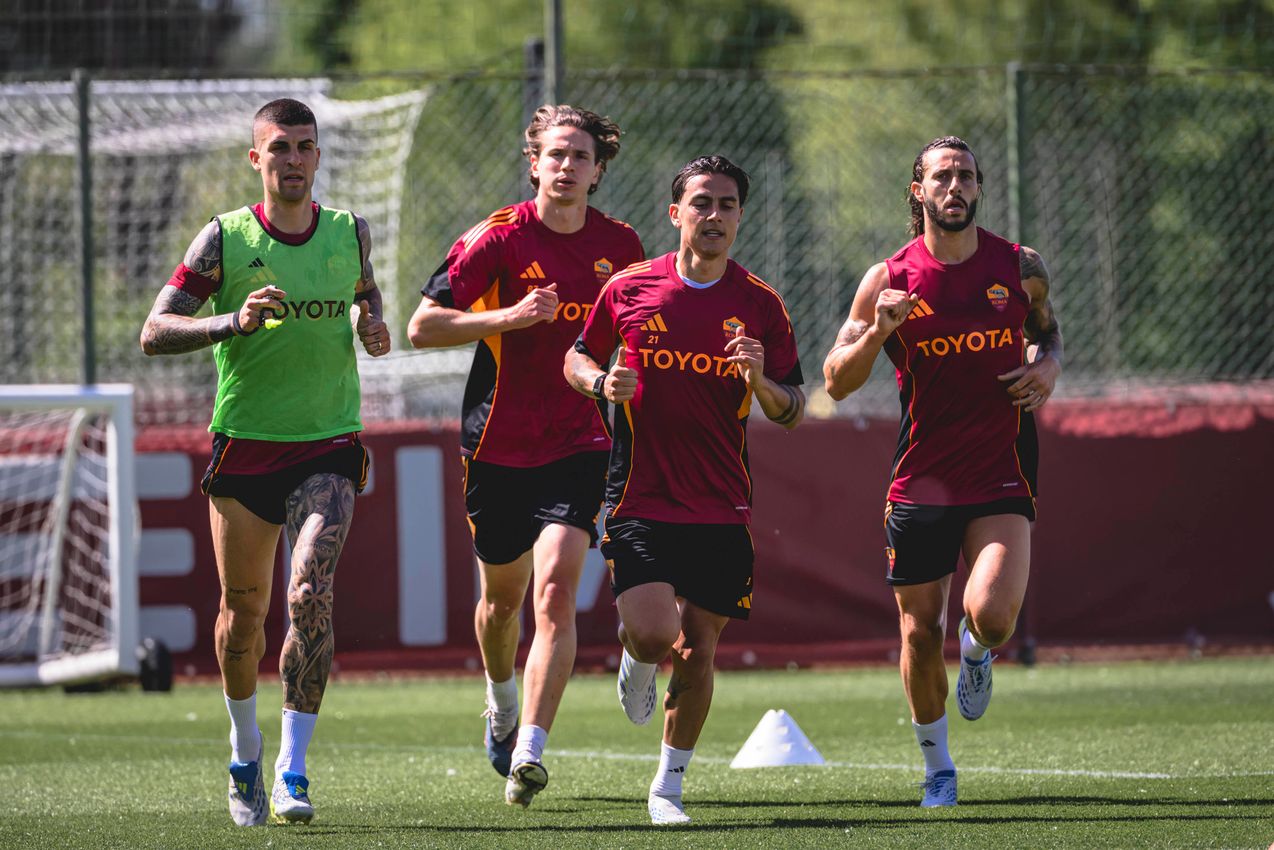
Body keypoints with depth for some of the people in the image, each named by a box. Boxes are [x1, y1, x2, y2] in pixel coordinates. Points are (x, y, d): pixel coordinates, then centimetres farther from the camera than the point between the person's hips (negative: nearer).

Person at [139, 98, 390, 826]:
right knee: (244, 609, 9)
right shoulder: (225, 238, -4)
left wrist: (374, 326, 4)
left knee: (312, 594, -19)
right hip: (244, 443, 0)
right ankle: (246, 752, 35)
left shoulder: (350, 233, 4)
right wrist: (234, 322, -23)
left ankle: (292, 769, -17)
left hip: (329, 445, 0)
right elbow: (155, 332, -7)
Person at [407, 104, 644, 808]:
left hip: (577, 445, 0)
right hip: (498, 445, 0)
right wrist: (507, 316, -22)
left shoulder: (620, 245, 3)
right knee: (503, 594, 15)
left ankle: (528, 752, -24)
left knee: (555, 589, -18)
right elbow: (423, 326, -10)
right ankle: (502, 700, 47)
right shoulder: (501, 237, -7)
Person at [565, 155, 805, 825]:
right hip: (639, 500, -1)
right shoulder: (630, 289, 0)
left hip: (721, 511, 1)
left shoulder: (760, 305, 1)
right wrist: (602, 381, -9)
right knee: (653, 632, -17)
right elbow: (577, 358, 14)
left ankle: (667, 786, 19)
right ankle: (637, 662, 21)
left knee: (697, 650, 3)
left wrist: (761, 381, -19)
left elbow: (792, 412, 3)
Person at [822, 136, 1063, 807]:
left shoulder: (1021, 268, 1)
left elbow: (1047, 328, 22)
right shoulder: (890, 279, -3)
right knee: (920, 632, 6)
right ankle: (936, 766, 28)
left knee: (992, 615, -21)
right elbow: (836, 381, -1)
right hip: (920, 481, 0)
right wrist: (877, 331, -20)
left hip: (1002, 480, 0)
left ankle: (977, 650, 18)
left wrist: (1048, 367, 0)